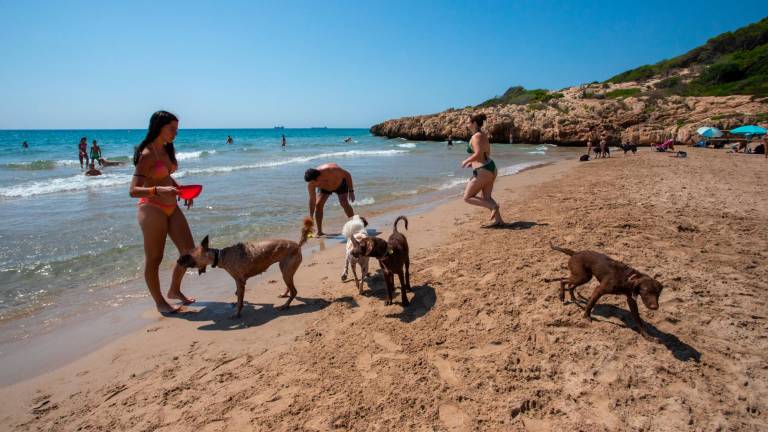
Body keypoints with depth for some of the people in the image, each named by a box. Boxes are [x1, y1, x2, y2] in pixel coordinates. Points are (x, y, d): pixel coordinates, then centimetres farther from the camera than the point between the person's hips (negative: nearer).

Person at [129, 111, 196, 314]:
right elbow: (133, 190, -21)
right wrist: (158, 190, -37)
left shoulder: (167, 150, 8)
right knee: (154, 259, 4)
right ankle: (159, 302, 20)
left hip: (171, 208, 8)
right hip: (152, 209, -8)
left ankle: (174, 290, 30)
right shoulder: (147, 154, -16)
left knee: (189, 251, 10)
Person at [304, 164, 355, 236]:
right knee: (318, 205, -13)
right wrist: (311, 218, -20)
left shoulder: (332, 170, -43)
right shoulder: (311, 184, -31)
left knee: (344, 203, -20)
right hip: (324, 188, 3)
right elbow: (312, 201, -20)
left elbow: (347, 175, -25)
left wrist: (351, 191, -27)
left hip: (340, 184, -2)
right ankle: (319, 231, -4)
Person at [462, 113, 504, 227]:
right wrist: (472, 162, 21)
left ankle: (493, 206, -10)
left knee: (467, 198, 0)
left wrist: (466, 161, -9)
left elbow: (478, 154, -24)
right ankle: (499, 220, 9)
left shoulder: (476, 136, -14)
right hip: (491, 168, 10)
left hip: (482, 171, -10)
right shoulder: (484, 135, 14)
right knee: (487, 197, 15)